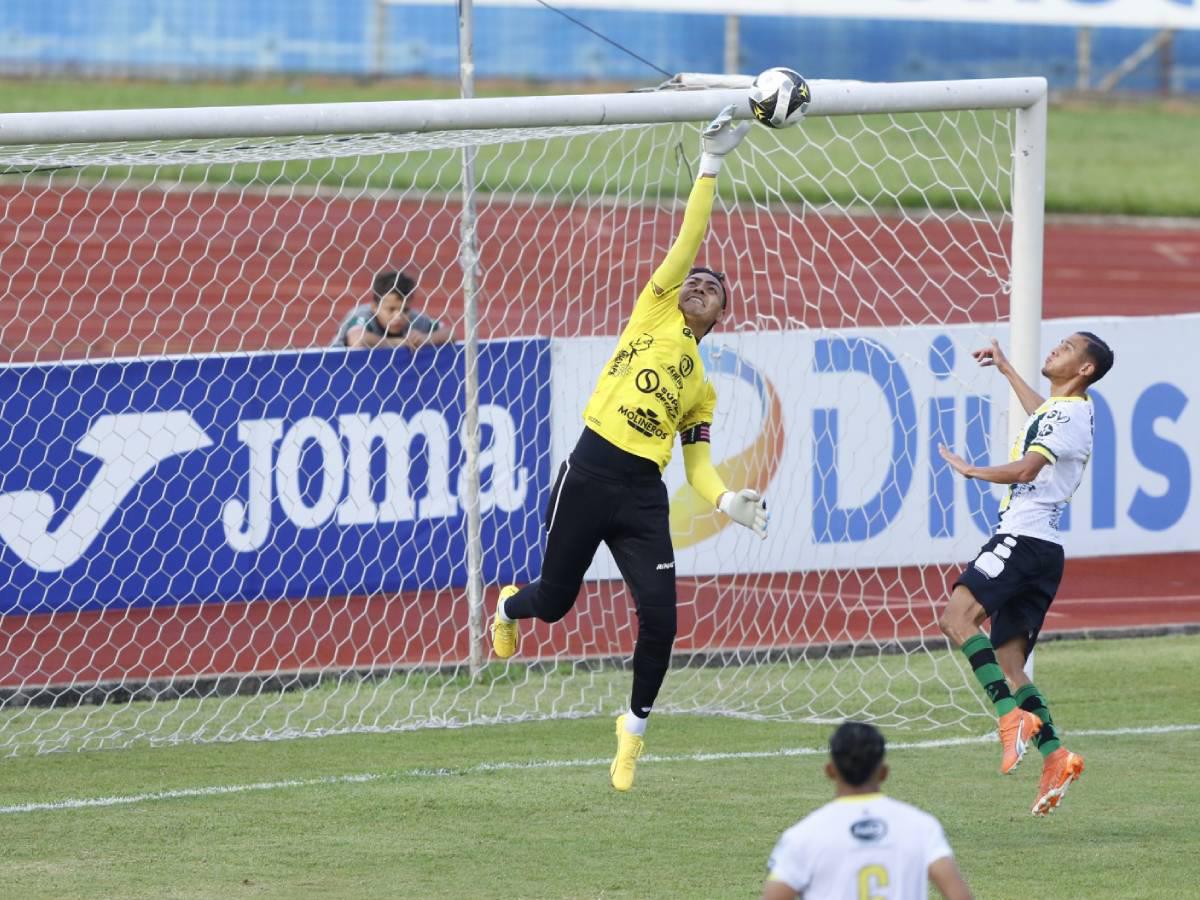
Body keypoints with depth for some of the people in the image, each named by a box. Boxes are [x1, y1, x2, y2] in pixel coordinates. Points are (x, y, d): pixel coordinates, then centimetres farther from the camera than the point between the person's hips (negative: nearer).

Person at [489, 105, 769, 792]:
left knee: (660, 617, -10)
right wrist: (712, 166, -2)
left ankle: (635, 726, 12)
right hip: (590, 475, -3)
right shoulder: (655, 312, 9)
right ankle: (510, 606, 46)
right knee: (554, 602, 7)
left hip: (644, 497, 3)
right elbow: (689, 240, 2)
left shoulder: (703, 387, 17)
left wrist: (727, 500, -5)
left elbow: (698, 462, 14)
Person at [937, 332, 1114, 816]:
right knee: (1008, 666, 6)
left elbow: (1026, 469, -23)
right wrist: (1007, 369, 54)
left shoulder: (1070, 414, -10)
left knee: (957, 617, -25)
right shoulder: (1059, 410, 20)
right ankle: (1054, 755, -3)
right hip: (1036, 548, 10)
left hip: (1024, 539, -10)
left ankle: (1013, 716, -32)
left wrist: (971, 470, -10)